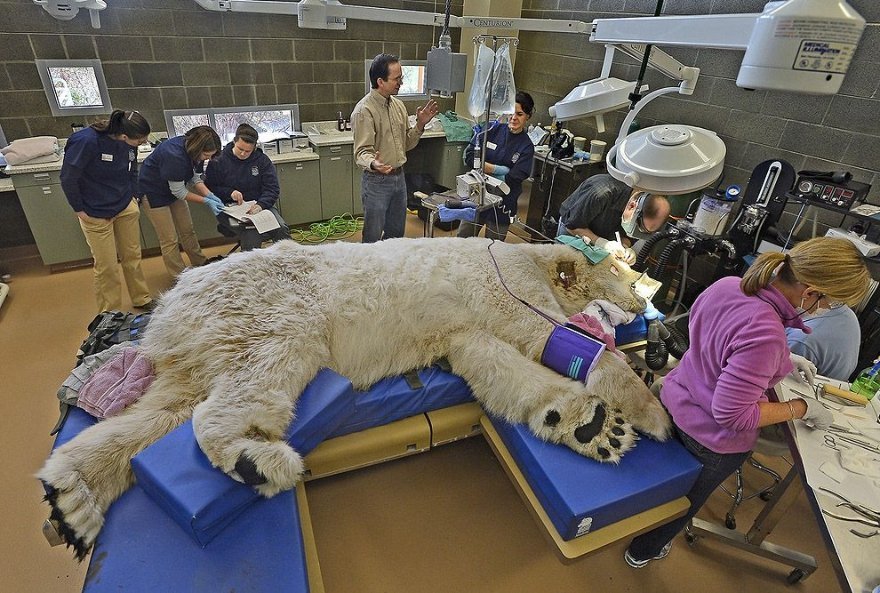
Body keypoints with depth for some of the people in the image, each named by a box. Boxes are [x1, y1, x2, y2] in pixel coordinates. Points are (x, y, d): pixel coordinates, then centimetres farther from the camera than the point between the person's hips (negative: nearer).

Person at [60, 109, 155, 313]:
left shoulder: (130, 144, -7)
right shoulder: (86, 141, -24)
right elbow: (68, 178, -16)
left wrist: (133, 197, 8)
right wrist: (80, 210, -10)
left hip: (126, 208, 5)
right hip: (96, 214, -5)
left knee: (133, 257, 13)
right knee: (107, 267, 2)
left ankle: (142, 299, 30)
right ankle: (111, 314, 19)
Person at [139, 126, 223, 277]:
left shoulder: (193, 149, -13)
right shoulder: (174, 155, -36)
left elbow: (195, 178, -3)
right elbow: (179, 192, -28)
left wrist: (210, 195, -18)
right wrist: (206, 201, -28)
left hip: (174, 190, 7)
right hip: (154, 193, -7)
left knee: (188, 230, 15)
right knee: (170, 240, -1)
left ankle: (201, 265, 28)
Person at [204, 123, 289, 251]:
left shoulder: (262, 160, 4)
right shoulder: (218, 161, 1)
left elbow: (272, 188, 0)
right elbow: (209, 188, 6)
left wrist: (261, 205, -19)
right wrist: (229, 192, -14)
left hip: (259, 204, 2)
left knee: (281, 228, -26)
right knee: (251, 234, -32)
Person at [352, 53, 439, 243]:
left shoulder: (398, 105, 7)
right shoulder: (364, 110, -17)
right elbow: (362, 151, -21)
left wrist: (420, 124, -4)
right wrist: (373, 164, -44)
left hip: (399, 177, 7)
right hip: (376, 181, -7)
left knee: (396, 233, 20)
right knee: (373, 238, 4)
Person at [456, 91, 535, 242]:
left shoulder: (526, 146, -6)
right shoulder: (492, 130, -3)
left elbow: (513, 179, -14)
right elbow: (469, 155, -12)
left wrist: (485, 168, -14)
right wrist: (500, 169, -18)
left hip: (502, 205, -1)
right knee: (462, 238, 13)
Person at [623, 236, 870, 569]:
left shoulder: (728, 284, -15)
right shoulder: (766, 335, -38)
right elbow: (732, 414, -31)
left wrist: (783, 358, 6)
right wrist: (801, 408, -18)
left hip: (673, 402, 7)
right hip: (712, 439, -6)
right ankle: (643, 552, 51)